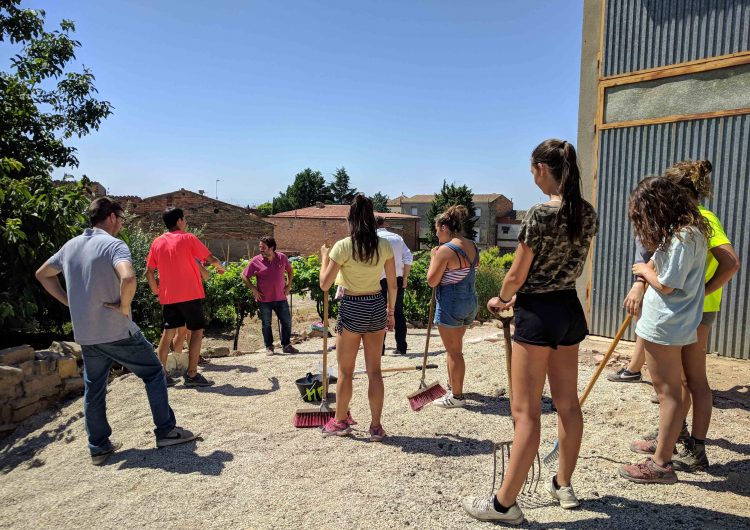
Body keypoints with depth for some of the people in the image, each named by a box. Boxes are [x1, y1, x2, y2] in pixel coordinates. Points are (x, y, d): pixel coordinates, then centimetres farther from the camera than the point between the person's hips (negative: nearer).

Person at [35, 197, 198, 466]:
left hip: (85, 333, 7)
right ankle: (166, 431, 13)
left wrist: (72, 302, 16)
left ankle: (99, 447, 24)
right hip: (117, 331, -7)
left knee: (93, 389, 16)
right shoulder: (113, 245, -15)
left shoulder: (71, 246, 9)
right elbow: (128, 278, -35)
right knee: (153, 373, 8)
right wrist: (124, 306, -17)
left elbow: (42, 275, 22)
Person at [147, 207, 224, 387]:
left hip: (168, 297, 5)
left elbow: (149, 271, 9)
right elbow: (211, 259, -4)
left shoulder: (157, 242, 8)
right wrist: (219, 267, 17)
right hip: (190, 295, -5)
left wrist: (156, 291, 19)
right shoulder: (188, 238, -5)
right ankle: (192, 375, 0)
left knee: (168, 332, 13)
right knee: (197, 331, 3)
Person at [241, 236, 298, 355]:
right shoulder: (256, 261, -7)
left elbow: (290, 271, 17)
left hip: (281, 298, 2)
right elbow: (244, 276, 1)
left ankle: (286, 345, 21)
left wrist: (288, 285, 9)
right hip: (264, 299, -2)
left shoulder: (282, 257, 0)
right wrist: (253, 289, -6)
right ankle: (269, 347, 21)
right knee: (266, 324, 7)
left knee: (287, 322, 6)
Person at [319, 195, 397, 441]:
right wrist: (391, 312, 15)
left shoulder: (343, 246, -13)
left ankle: (340, 421, 29)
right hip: (377, 306, 4)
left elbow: (325, 284, -9)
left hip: (351, 309, -3)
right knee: (374, 370, 12)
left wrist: (324, 257, 6)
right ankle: (376, 426, 19)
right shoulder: (384, 245, -2)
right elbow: (393, 284, 3)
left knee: (345, 371, 13)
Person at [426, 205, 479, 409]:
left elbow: (432, 281, -17)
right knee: (455, 346, 23)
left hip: (450, 304, -9)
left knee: (454, 351, 3)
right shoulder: (472, 246, 5)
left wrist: (433, 257, -5)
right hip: (470, 301, 9)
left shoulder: (445, 250, -20)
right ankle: (453, 384, 38)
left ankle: (457, 396, 14)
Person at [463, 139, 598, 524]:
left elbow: (516, 275, -15)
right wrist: (518, 296, 18)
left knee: (526, 410, -2)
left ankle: (505, 503, 10)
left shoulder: (539, 214, -18)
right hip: (570, 309, 8)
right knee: (567, 402, 18)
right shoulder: (588, 214, 5)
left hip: (538, 313, -8)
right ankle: (564, 485, 36)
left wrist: (501, 299, 7)